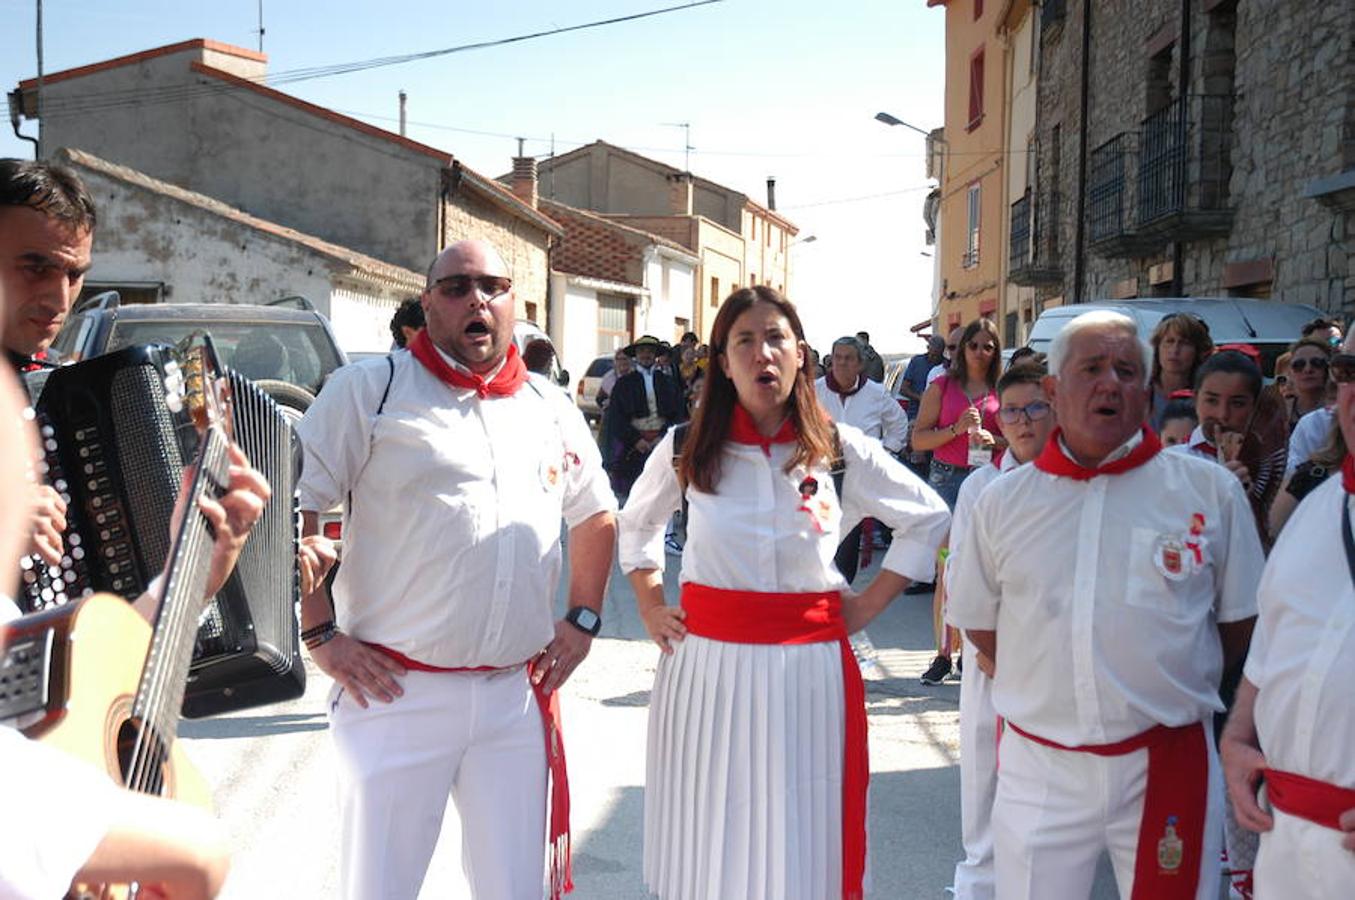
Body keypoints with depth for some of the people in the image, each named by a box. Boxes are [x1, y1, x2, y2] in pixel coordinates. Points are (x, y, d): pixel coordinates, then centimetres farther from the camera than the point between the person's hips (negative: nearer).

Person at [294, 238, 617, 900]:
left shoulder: (552, 409, 12)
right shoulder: (371, 389, -2)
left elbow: (595, 515, 24)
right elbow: (291, 505, -6)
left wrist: (583, 619, 14)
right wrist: (321, 635, -9)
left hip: (517, 696, 4)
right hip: (397, 691, -3)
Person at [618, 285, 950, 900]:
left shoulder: (841, 451, -1)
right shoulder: (686, 448, 1)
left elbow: (929, 519, 12)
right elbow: (638, 523, 20)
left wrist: (870, 604, 5)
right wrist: (650, 607, 11)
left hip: (808, 665, 0)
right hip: (706, 662, 1)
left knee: (799, 847, 7)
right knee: (701, 847, 11)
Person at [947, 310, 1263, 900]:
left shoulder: (1211, 491, -1)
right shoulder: (1001, 502, 3)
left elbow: (1241, 620, 8)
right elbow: (977, 623, 12)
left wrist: (1175, 692, 7)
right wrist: (1049, 692, 8)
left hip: (1166, 767, -1)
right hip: (1038, 768, 1)